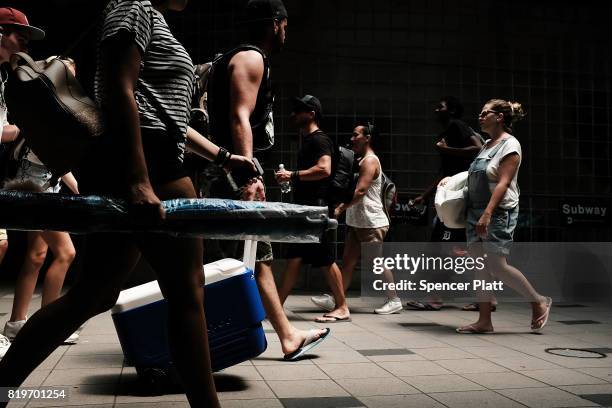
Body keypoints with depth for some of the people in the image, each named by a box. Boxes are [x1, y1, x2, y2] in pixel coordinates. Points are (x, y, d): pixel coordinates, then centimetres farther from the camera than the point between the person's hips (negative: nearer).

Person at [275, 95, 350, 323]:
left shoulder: (319, 139, -8)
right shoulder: (308, 141, 21)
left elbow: (324, 169, -23)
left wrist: (293, 175, -19)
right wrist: (291, 178, 16)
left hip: (317, 207, -10)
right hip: (305, 207, 10)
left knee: (326, 260, -5)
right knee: (294, 258, 9)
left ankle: (342, 308, 4)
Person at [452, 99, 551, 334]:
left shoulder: (510, 145, -8)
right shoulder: (488, 145, 17)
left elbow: (503, 183, -18)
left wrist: (487, 214, -25)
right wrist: (451, 180, 19)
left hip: (499, 213, -8)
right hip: (476, 212, 8)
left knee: (497, 266, -9)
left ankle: (539, 302, 12)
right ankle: (484, 321, 10)